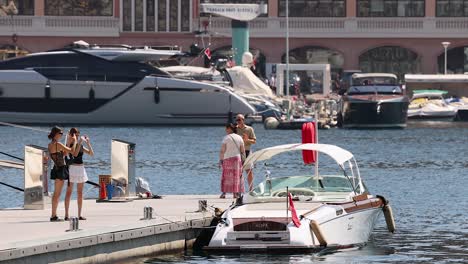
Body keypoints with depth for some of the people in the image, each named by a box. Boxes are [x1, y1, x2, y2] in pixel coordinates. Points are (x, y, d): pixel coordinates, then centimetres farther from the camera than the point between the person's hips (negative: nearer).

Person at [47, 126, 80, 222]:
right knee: (57, 193, -6)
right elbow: (71, 151, -13)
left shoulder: (50, 145, 12)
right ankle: (53, 216, -6)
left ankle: (53, 215, 14)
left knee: (56, 193, 13)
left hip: (56, 169, 9)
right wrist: (75, 142, 2)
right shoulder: (58, 144, -15)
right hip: (60, 169, -9)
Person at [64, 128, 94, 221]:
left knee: (80, 193, 7)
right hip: (72, 167, -6)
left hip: (81, 169, 6)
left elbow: (91, 154, 11)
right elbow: (74, 154, -20)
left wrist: (88, 143, 4)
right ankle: (66, 215, -7)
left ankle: (79, 215, 10)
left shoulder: (81, 146, 13)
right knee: (69, 192, -6)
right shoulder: (69, 145, -4)